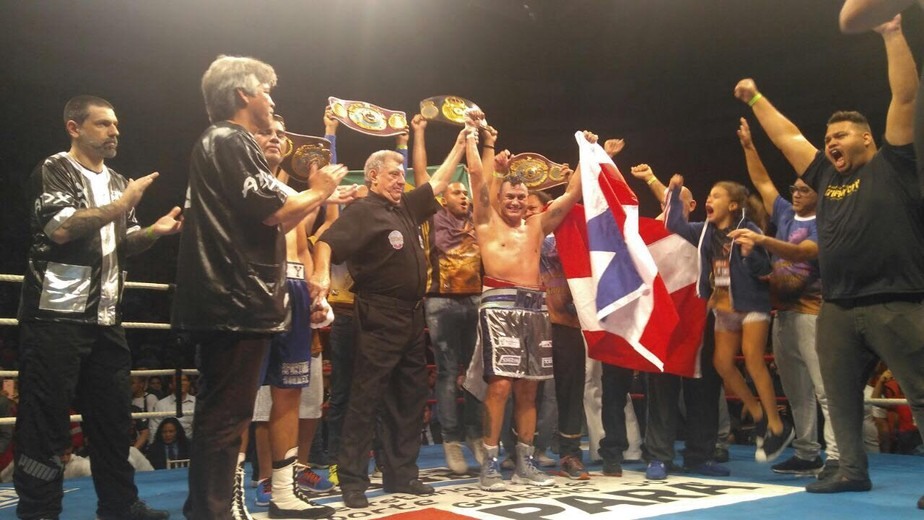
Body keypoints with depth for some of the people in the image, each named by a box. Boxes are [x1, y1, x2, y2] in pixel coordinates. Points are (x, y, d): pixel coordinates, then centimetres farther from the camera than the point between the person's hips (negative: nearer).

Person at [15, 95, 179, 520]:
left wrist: (155, 231, 0)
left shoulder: (117, 182, 18)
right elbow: (61, 229, -20)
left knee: (113, 414, 10)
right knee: (46, 418, -1)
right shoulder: (53, 171, -4)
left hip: (105, 318, 7)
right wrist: (122, 205, -15)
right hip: (56, 315, -7)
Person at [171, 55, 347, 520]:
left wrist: (316, 197, 22)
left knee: (218, 413, 16)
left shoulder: (218, 143, 23)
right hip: (237, 302, -11)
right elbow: (275, 212, -18)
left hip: (225, 301, 11)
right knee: (226, 416, -7)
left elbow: (261, 223, 23)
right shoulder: (232, 142, -9)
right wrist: (317, 191, 0)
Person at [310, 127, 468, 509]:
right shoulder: (363, 210, -8)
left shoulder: (407, 207, 15)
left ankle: (401, 475, 21)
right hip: (379, 317, -8)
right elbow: (328, 241, -20)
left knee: (409, 399, 11)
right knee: (365, 399, -5)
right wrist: (322, 274, -38)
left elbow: (438, 182, 26)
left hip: (412, 316, 9)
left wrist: (461, 143, 27)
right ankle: (353, 482, 2)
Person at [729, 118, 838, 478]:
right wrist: (748, 146, 12)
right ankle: (806, 454, 14)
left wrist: (760, 240, -32)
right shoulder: (786, 215, 16)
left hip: (811, 312, -7)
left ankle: (836, 457, -8)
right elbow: (762, 182, 18)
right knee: (796, 390, 9)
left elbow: (801, 252, -21)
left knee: (824, 388, -9)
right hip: (782, 310, 7)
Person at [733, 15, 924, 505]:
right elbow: (787, 136, 25)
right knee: (840, 394, 11)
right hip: (837, 308, 6)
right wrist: (755, 99, 30)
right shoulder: (826, 177, 16)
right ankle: (853, 470, 23)